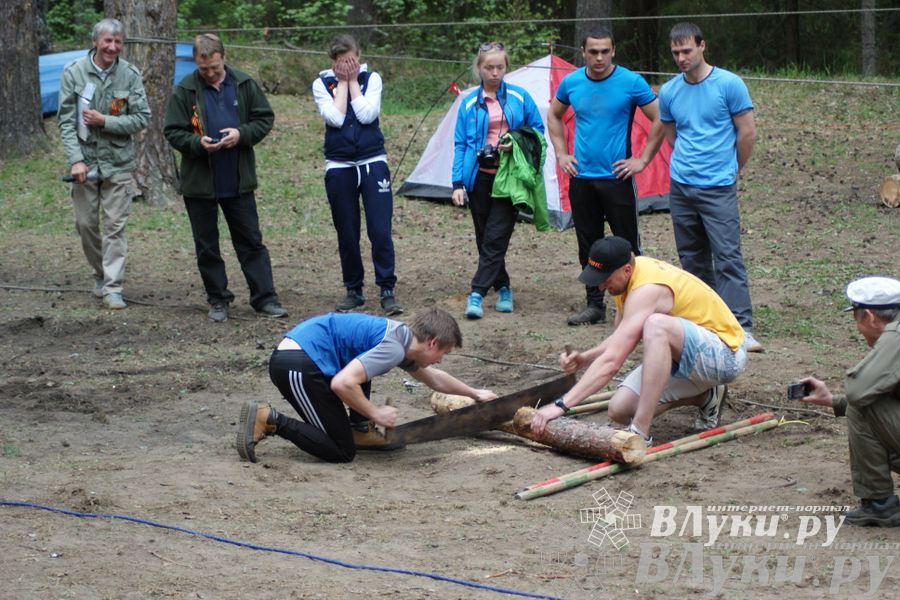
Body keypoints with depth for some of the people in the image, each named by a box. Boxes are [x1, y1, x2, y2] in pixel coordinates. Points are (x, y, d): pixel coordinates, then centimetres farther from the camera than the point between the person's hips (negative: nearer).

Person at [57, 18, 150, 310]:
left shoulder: (130, 75, -4)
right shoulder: (73, 73, -4)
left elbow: (142, 118, -4)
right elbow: (66, 121, -4)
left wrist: (105, 121, -15)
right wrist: (75, 160, -13)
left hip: (118, 163, -1)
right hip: (84, 161, 1)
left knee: (115, 226, -2)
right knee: (86, 223, 8)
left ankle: (113, 287, 2)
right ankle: (100, 274, 29)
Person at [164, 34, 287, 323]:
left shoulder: (244, 85, 0)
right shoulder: (185, 91, -5)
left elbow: (265, 118, 6)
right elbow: (173, 133, -3)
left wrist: (242, 134, -13)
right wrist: (197, 143, -22)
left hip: (239, 181, 1)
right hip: (199, 182, -1)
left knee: (251, 242, 5)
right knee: (206, 247, 8)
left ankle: (264, 298, 10)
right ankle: (218, 300, 18)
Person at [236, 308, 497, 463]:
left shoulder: (402, 337, 18)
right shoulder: (393, 348, -13)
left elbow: (433, 377, 39)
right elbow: (342, 383, -24)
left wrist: (474, 393, 47)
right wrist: (375, 413, -9)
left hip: (291, 354, 10)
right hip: (297, 367, -10)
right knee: (342, 453, -3)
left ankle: (360, 431, 23)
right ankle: (269, 420, -9)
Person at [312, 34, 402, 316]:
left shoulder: (372, 79, 3)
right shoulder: (322, 84, 3)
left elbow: (367, 115, -12)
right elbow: (335, 118, -12)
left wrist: (353, 81, -7)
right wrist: (343, 82, -7)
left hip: (373, 163, -1)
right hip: (339, 166, 1)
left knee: (380, 231, -8)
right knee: (347, 235, 6)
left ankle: (387, 291, -2)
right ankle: (353, 291, 18)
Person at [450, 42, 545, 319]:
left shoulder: (520, 97, 3)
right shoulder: (469, 103, 4)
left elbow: (538, 130, 11)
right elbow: (460, 145, 4)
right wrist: (457, 184, -4)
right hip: (479, 176, 2)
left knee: (495, 238, -10)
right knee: (485, 238, 7)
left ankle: (477, 294, -10)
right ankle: (503, 289, 21)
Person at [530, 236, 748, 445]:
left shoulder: (646, 289, -29)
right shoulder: (629, 274, 0)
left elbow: (612, 360, -36)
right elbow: (620, 340, 13)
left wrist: (561, 405, -39)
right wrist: (584, 358, -7)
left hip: (725, 354, -9)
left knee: (656, 324, -39)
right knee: (620, 409, -5)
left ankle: (640, 432, -35)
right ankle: (704, 397, 15)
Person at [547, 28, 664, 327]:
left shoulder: (631, 83, -8)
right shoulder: (571, 83, 3)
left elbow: (659, 120, -4)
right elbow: (554, 116, 21)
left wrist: (643, 159, -6)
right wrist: (561, 154, 12)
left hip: (616, 177, -4)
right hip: (581, 178, 4)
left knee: (627, 246, -2)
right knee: (588, 246, 10)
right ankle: (594, 305, 19)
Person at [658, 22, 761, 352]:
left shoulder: (729, 84, -6)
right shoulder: (669, 92, 8)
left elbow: (747, 133, 0)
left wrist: (730, 171, 9)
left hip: (718, 188, -5)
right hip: (680, 186, 5)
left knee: (727, 257, -11)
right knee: (692, 258, 10)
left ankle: (742, 328, -13)